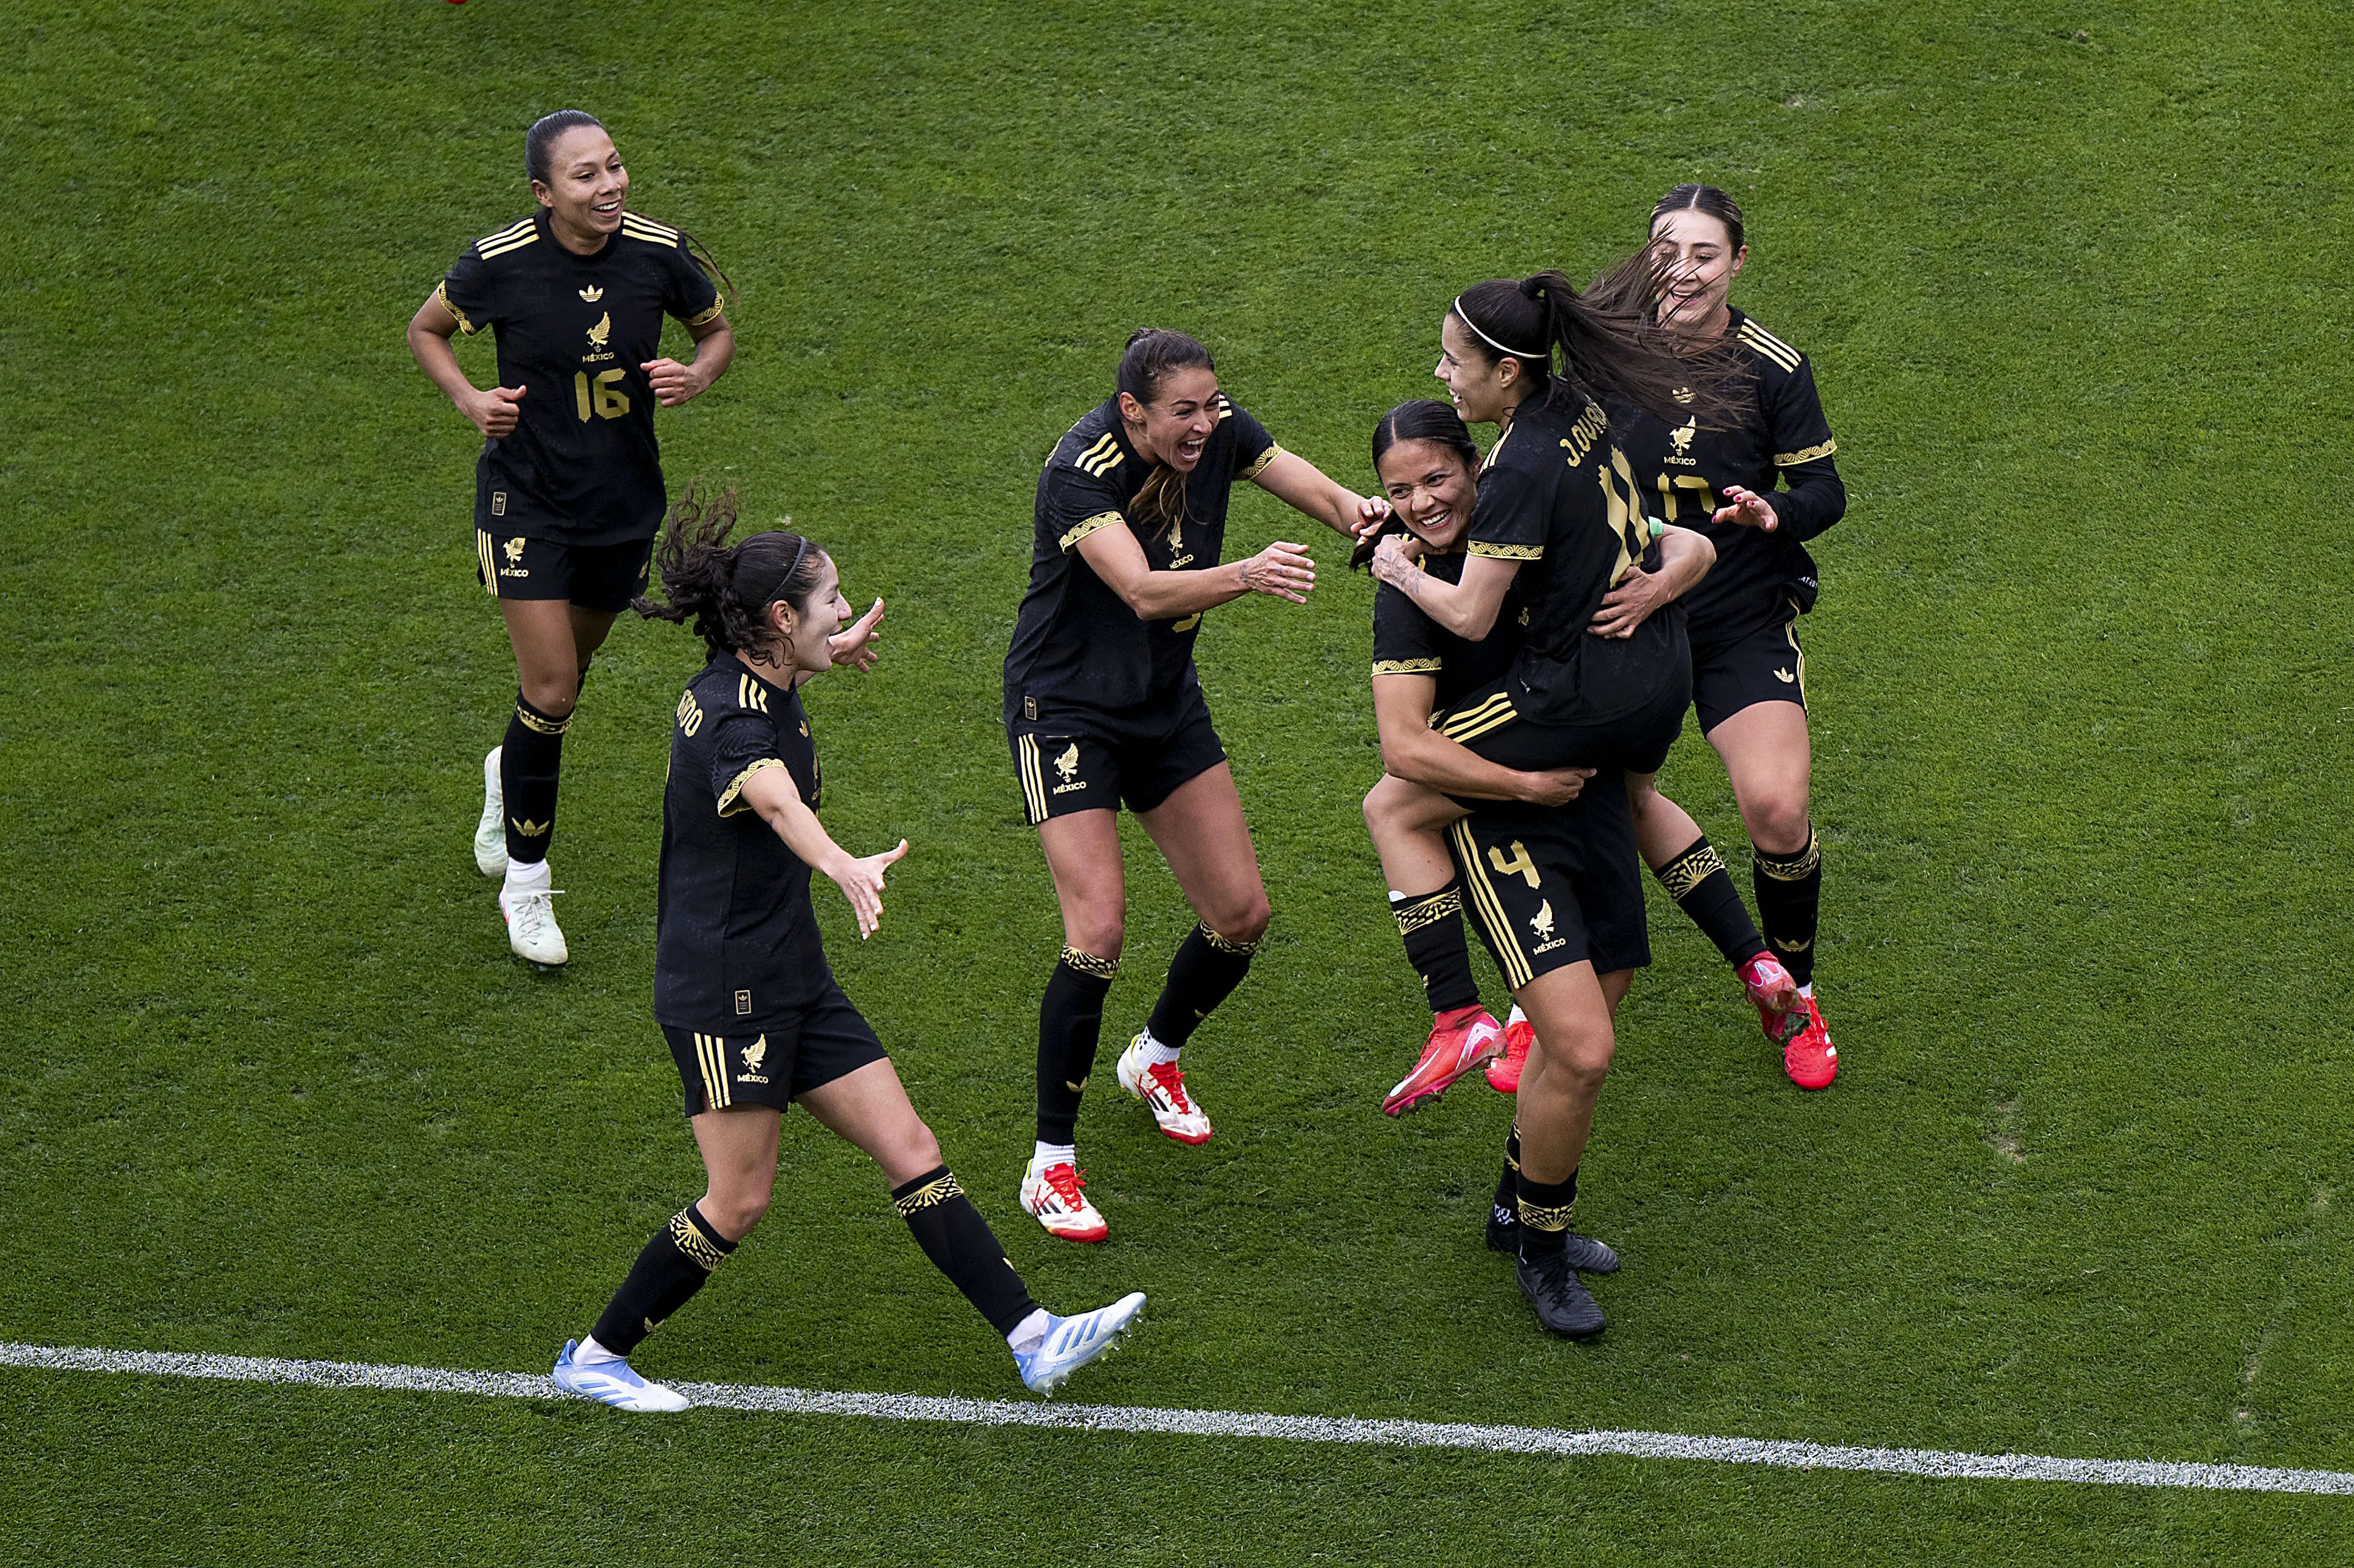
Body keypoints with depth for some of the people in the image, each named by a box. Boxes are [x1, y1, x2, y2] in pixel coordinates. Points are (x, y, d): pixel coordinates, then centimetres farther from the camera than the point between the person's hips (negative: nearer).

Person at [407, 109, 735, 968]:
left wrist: (697, 375, -15)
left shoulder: (659, 252, -11)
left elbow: (717, 330, 7)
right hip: (525, 502, -3)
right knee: (551, 689, -11)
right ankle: (526, 877, 7)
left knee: (570, 667, 21)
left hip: (625, 503, 4)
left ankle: (511, 775, 55)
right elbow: (426, 328, 2)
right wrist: (470, 398, -14)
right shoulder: (500, 262, -17)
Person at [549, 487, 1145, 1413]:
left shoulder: (758, 680, 6)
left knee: (911, 1152, 3)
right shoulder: (729, 718, -23)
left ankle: (1033, 1340, 1)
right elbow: (779, 803, -47)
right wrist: (845, 868, -66)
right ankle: (594, 1358, 13)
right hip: (722, 988, -9)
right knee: (740, 1203, -3)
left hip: (792, 981, 9)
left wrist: (837, 652, 52)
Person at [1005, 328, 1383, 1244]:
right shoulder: (1080, 472, -28)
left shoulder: (1219, 432, -10)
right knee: (1099, 931, -18)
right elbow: (1144, 591, -41)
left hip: (1167, 702, 7)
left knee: (1241, 913, 4)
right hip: (1066, 711, -6)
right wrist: (1246, 575, -58)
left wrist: (1354, 510, -33)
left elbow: (1308, 487, -8)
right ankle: (1051, 1168, -6)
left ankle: (1155, 1061, 35)